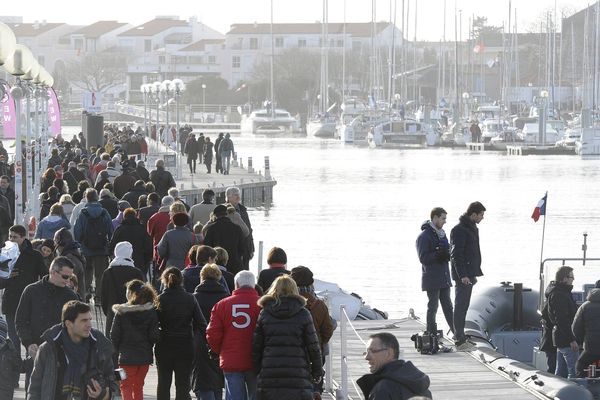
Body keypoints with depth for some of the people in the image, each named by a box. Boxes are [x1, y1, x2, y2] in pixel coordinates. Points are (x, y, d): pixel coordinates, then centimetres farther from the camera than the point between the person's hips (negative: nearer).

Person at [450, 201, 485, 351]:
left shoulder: (472, 229, 17)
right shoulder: (459, 230, -15)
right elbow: (456, 255, -20)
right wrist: (463, 275, -24)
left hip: (469, 274, 10)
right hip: (463, 275, -10)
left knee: (463, 307, 13)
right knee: (460, 306, -9)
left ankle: (460, 338, 19)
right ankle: (460, 341, -10)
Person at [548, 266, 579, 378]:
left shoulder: (557, 293, 18)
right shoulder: (559, 295, -16)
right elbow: (562, 320, -22)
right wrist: (572, 339, -22)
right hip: (566, 339, -11)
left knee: (561, 372, 14)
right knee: (575, 372, -12)